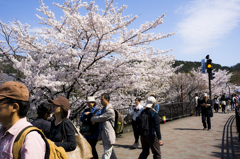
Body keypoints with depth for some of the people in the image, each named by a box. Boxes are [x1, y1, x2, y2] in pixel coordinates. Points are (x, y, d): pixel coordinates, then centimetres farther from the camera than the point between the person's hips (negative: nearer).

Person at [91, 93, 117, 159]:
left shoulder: (110, 111, -19)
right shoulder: (104, 108, 11)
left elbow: (100, 118, -17)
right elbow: (101, 118, 21)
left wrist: (92, 119, 0)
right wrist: (95, 120, -1)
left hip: (108, 134, -9)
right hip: (104, 134, 9)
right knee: (111, 152, 21)